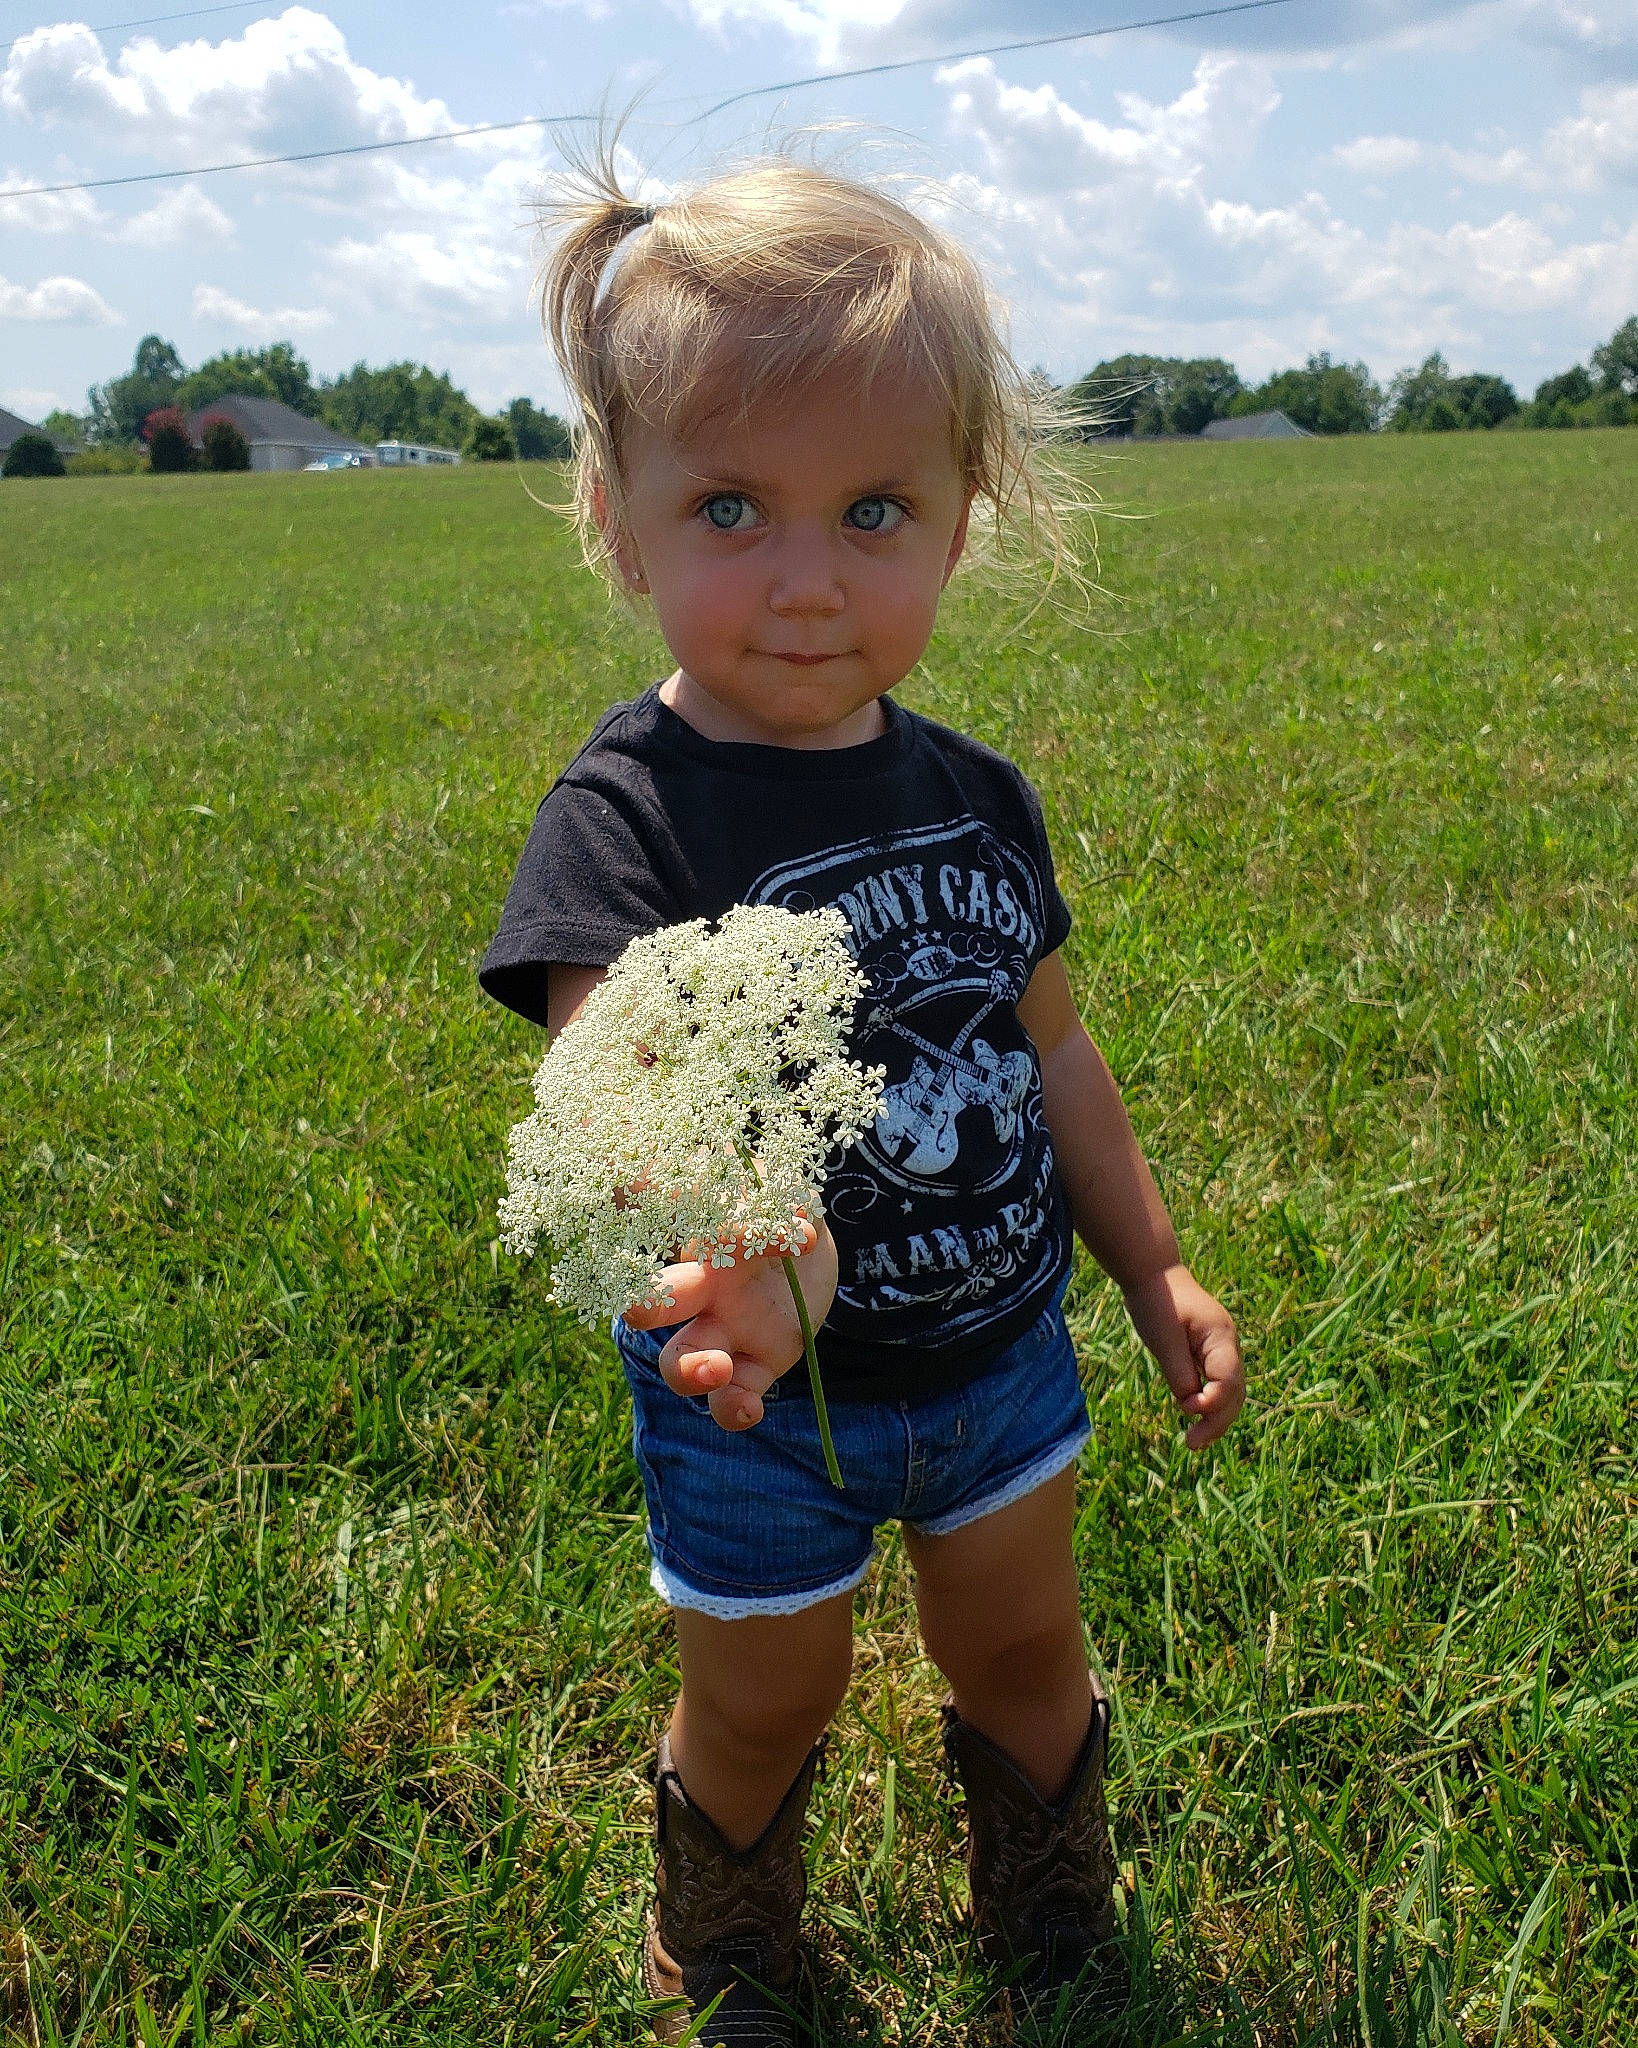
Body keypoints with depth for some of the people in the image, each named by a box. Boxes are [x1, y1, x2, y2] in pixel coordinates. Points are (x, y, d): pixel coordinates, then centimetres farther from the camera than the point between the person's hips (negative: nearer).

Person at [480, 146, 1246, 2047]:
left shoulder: (973, 796, -5)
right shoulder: (625, 819, -23)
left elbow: (1042, 1045, 7)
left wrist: (1153, 1268, 10)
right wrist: (739, 1253, -59)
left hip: (996, 1347, 5)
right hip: (762, 1398, -4)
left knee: (1024, 1650, 22)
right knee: (766, 1699, 17)